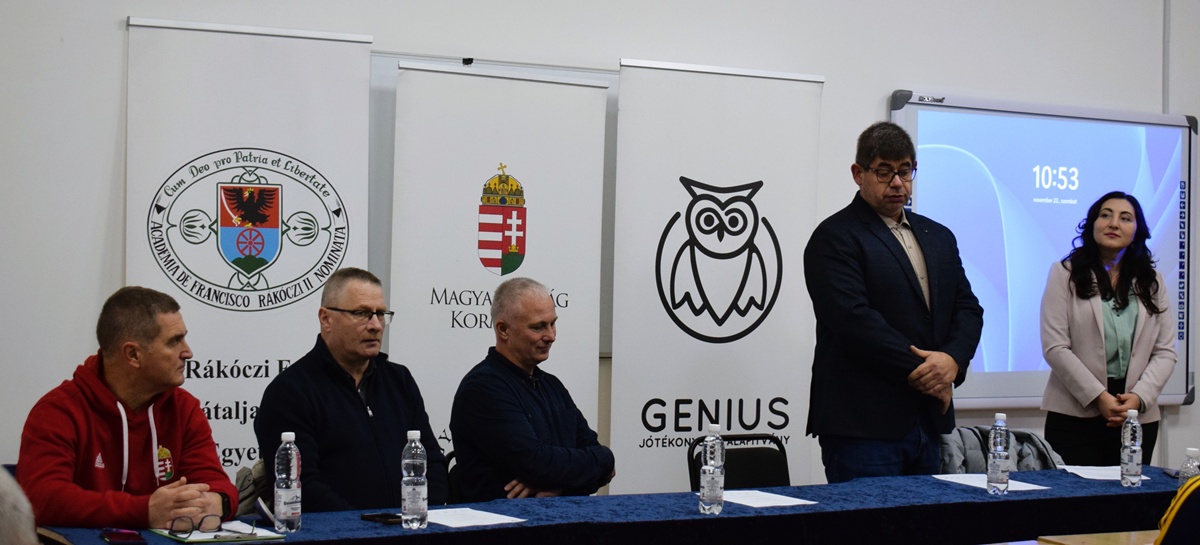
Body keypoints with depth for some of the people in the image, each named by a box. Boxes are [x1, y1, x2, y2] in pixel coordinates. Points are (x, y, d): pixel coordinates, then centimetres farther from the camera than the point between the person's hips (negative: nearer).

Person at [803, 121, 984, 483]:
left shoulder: (939, 237, 19)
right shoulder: (834, 237, -5)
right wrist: (920, 372, -13)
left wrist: (952, 359, -8)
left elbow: (968, 308, 13)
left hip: (929, 420, 7)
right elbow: (854, 320, -16)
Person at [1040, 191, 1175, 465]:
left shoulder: (1152, 282, 13)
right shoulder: (1065, 274, 2)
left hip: (1138, 417, 3)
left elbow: (1165, 352, 7)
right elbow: (1055, 348, -7)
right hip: (1075, 414, -3)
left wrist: (1139, 397, -10)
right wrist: (1098, 397, -14)